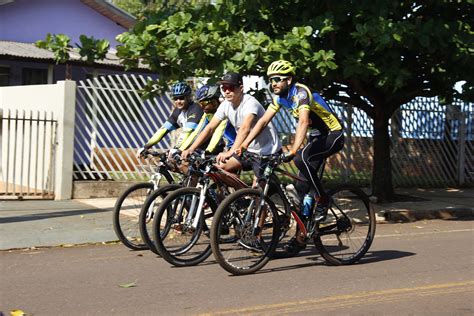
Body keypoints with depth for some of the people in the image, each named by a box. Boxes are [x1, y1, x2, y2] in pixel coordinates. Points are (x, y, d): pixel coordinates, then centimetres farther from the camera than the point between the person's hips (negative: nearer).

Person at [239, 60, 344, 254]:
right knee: (303, 186, 1)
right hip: (317, 136, 8)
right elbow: (263, 121, -1)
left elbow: (303, 122, -39)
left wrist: (293, 150, -51)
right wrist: (244, 145, -10)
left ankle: (323, 200, -15)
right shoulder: (280, 97, 1)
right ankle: (301, 235, 7)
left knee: (301, 158, -33)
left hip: (333, 136, -8)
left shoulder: (300, 92, -25)